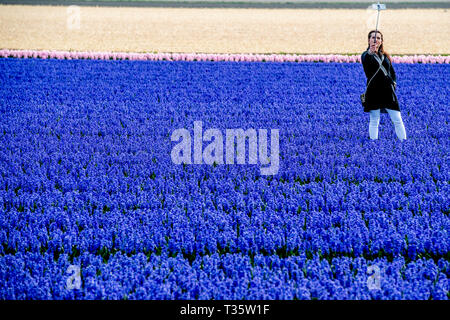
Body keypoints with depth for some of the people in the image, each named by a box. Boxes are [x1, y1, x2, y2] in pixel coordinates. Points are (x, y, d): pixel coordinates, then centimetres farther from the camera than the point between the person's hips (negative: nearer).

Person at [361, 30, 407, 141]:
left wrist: (394, 81, 4)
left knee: (397, 120, 1)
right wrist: (370, 53, -38)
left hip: (388, 91, 4)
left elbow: (392, 72, 23)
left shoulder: (385, 56, 16)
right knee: (374, 121, 0)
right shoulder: (366, 55, 1)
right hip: (374, 92, -4)